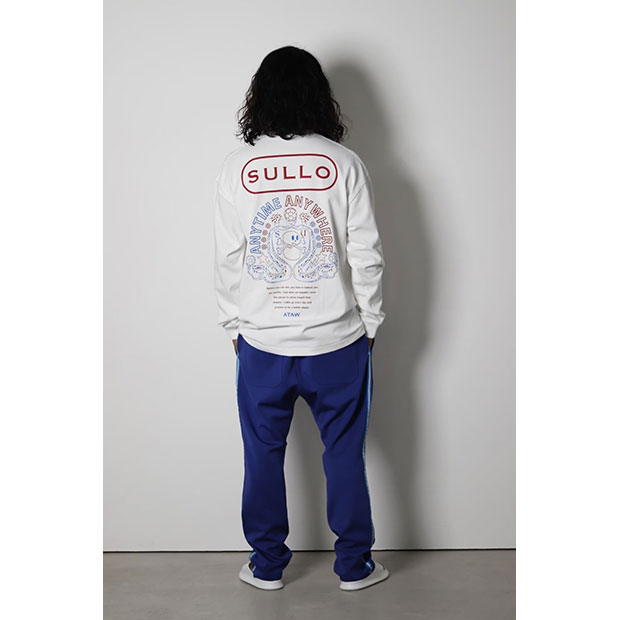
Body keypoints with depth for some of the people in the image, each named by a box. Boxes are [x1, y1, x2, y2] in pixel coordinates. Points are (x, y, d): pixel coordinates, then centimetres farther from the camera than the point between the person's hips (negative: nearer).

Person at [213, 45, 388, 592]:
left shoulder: (236, 167, -5)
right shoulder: (344, 163, -7)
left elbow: (228, 259, -2)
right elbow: (367, 255, -6)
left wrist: (233, 323, 10)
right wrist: (370, 321, 6)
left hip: (262, 341, 1)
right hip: (338, 340, 0)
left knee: (264, 452, 15)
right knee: (345, 452, 13)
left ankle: (267, 565, 28)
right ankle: (355, 565, 26)